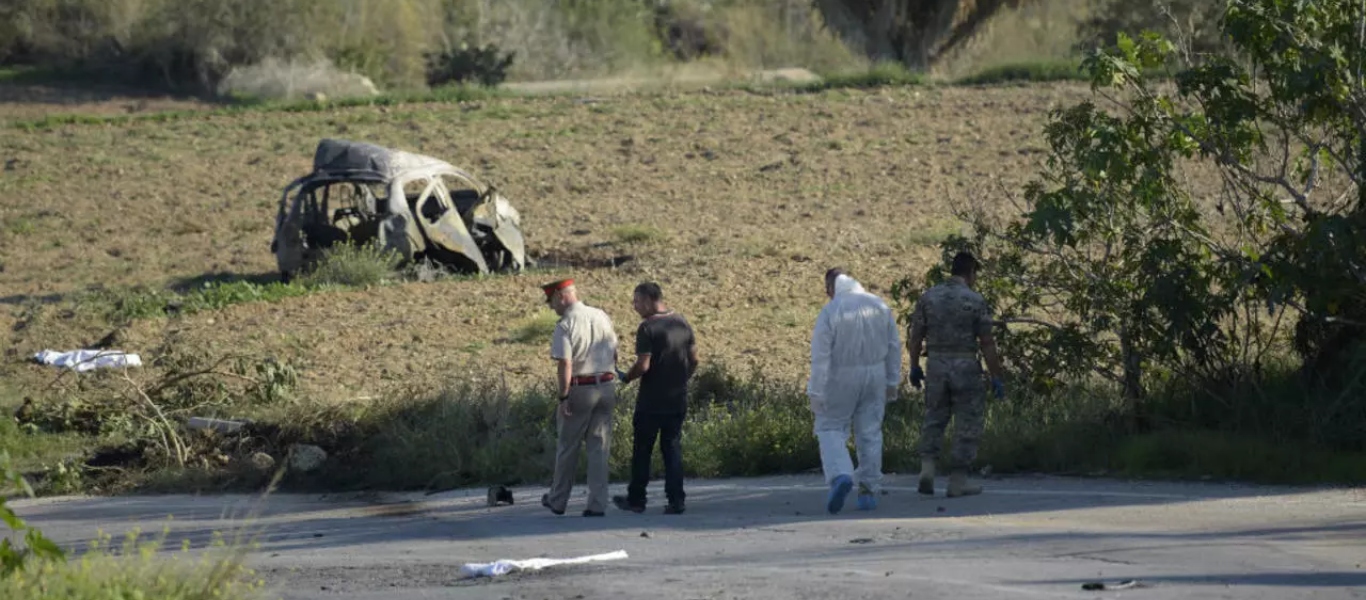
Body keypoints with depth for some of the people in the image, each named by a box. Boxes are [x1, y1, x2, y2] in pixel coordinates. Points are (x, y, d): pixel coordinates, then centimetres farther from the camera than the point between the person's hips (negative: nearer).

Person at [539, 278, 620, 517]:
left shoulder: (565, 326, -14)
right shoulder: (602, 317, 6)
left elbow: (565, 365, -20)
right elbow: (614, 354, 13)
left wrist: (563, 397, -16)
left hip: (579, 389, -5)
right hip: (606, 387, 5)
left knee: (568, 448, 9)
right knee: (599, 448, 7)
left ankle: (558, 501, 22)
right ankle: (598, 504, 4)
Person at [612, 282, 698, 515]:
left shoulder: (648, 328, -15)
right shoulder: (682, 323, 5)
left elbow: (643, 365, -20)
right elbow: (694, 359, 8)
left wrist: (627, 378, -2)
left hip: (652, 402, -6)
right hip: (678, 400, 6)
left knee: (642, 450, 7)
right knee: (672, 448, 10)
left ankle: (636, 500, 15)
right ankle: (676, 501, 4)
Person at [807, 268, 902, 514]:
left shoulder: (830, 312, -12)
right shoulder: (880, 306, 2)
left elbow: (820, 355, -13)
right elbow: (894, 347, 6)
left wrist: (816, 393, -10)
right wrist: (892, 383, 13)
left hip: (841, 379, -4)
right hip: (874, 376, 4)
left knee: (830, 429, 6)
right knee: (870, 433, 11)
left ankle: (840, 475, -18)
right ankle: (869, 491, 11)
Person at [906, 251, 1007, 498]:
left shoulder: (928, 297, 2)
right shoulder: (975, 301, -8)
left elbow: (916, 335, 4)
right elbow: (987, 343, -8)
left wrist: (914, 367, 15)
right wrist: (997, 377, -3)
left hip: (936, 366, 4)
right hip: (966, 367, -3)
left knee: (934, 419, 16)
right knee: (967, 424, 5)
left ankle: (927, 468, -1)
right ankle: (958, 481, 5)